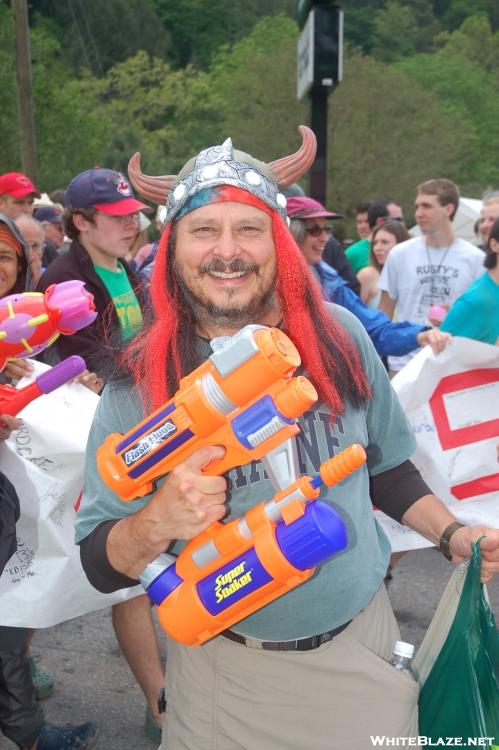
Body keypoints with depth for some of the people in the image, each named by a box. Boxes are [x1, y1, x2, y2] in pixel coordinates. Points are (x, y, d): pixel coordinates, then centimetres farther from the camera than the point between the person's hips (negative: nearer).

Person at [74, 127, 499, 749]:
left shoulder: (338, 337, -8)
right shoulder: (139, 384, -15)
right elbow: (100, 564, -11)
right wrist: (158, 521, -30)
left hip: (364, 636, 2)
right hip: (229, 668, -1)